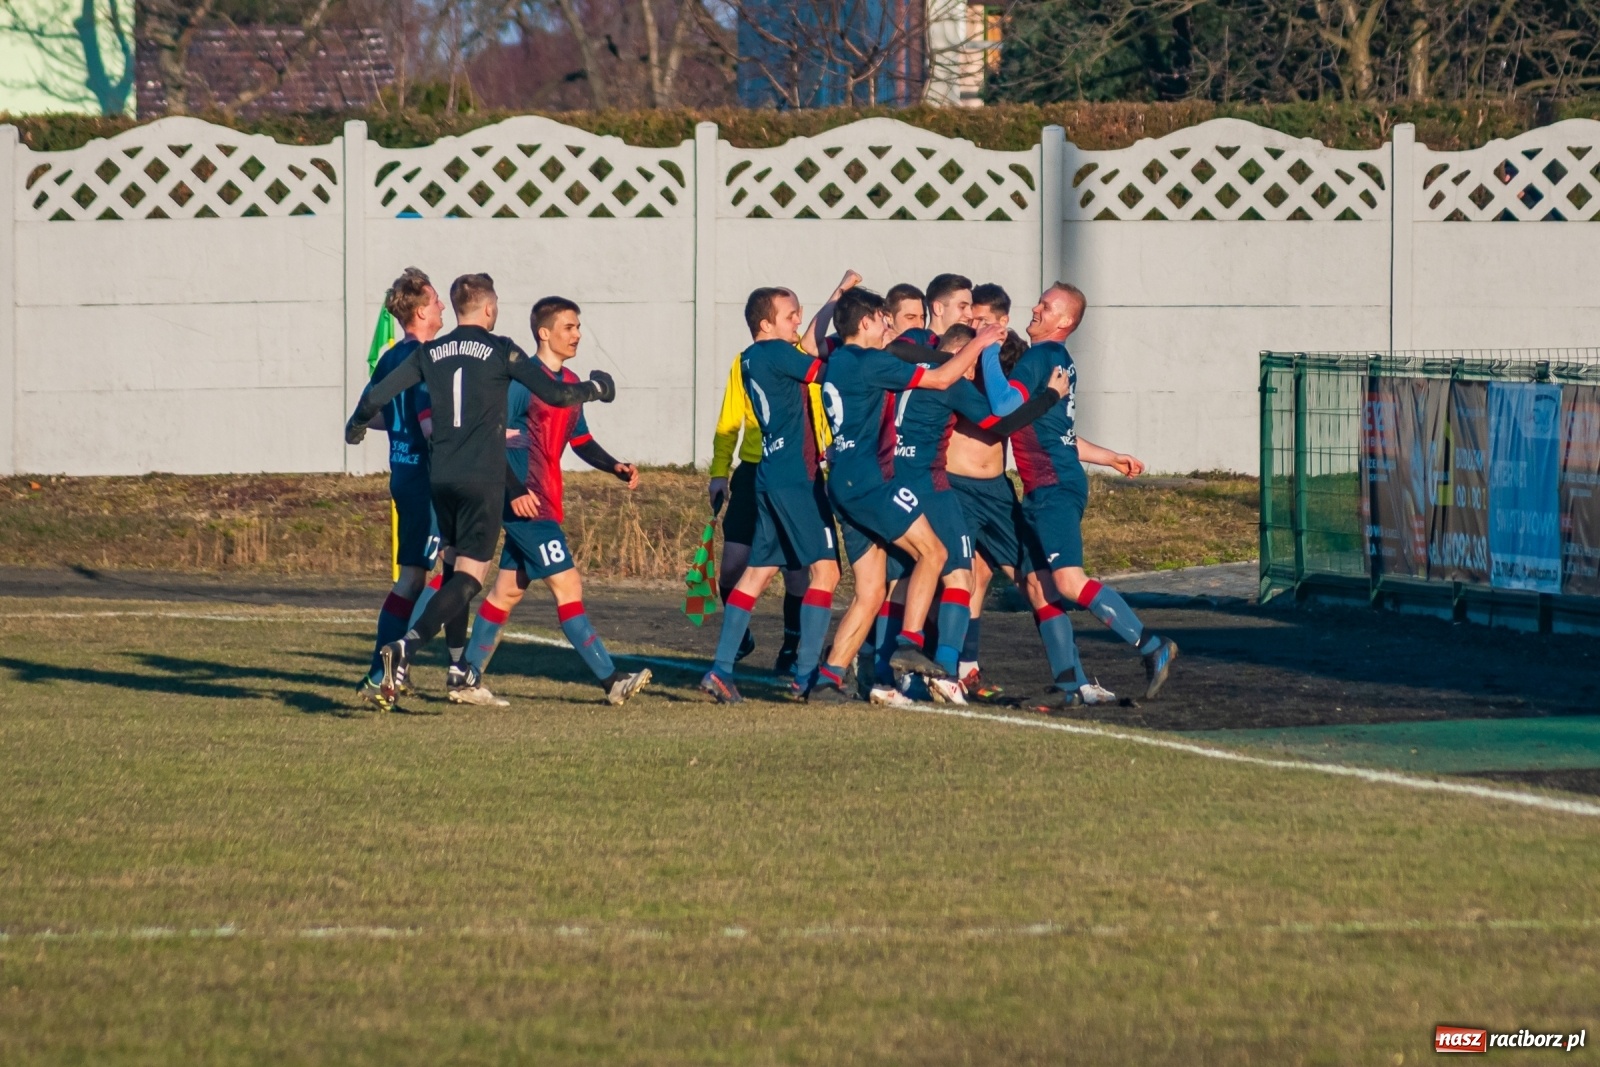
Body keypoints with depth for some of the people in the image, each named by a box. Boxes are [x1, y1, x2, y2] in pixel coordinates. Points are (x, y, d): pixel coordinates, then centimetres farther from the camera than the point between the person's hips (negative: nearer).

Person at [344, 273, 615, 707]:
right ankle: (407, 646, -28)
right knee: (470, 576, -8)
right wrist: (594, 389, 15)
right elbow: (556, 394, -6)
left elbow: (377, 395, 6)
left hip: (440, 477, 5)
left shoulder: (429, 354, 7)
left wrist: (357, 424, 28)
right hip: (483, 480, -5)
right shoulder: (500, 351, -5)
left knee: (456, 565, 21)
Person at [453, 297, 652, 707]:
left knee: (509, 588, 11)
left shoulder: (570, 383, 15)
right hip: (525, 502, -9)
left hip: (544, 502, 9)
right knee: (567, 583, -10)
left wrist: (615, 468, 6)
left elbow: (580, 440, 23)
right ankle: (611, 681, -12)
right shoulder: (522, 378, -12)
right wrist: (514, 491, -26)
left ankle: (468, 679, 17)